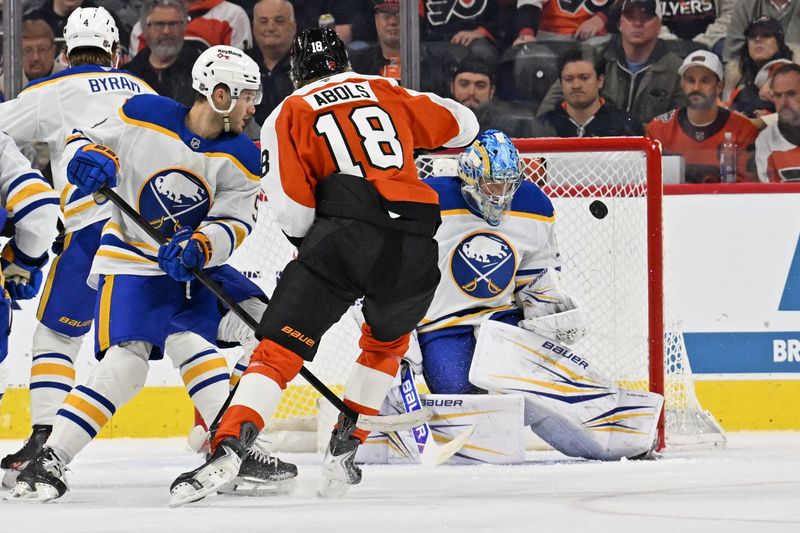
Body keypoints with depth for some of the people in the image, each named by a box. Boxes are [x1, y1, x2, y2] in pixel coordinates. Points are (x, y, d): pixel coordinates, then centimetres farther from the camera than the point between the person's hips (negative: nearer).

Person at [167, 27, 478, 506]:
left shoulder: (288, 114, 14)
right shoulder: (390, 93, 24)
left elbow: (294, 212, 4)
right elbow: (464, 125, 34)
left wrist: (310, 243, 25)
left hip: (344, 233, -3)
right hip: (415, 245, 3)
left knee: (280, 350, -4)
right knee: (387, 340, 30)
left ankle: (227, 452, -22)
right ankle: (343, 456, 22)